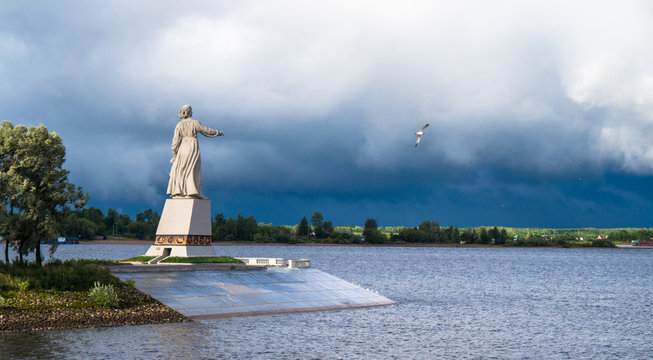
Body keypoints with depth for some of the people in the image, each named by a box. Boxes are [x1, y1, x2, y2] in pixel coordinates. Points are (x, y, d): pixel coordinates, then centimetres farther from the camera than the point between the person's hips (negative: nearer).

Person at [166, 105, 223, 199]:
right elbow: (207, 131, 2)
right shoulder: (195, 123, -6)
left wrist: (174, 154, 2)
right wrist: (218, 133, 19)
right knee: (192, 170, 1)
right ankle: (192, 192, -6)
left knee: (179, 169, 8)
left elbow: (176, 139, -2)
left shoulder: (179, 125, 1)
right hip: (193, 147, -2)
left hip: (183, 147, 2)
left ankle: (177, 192, 1)